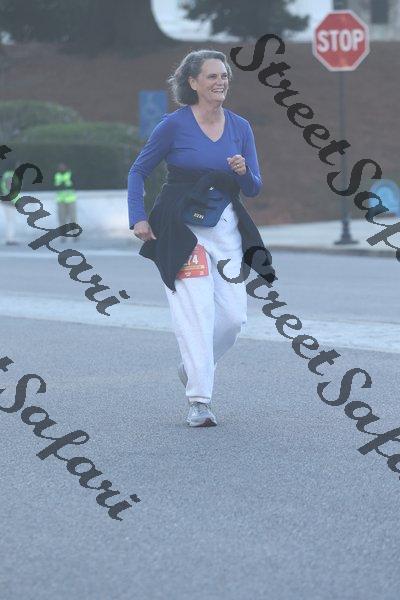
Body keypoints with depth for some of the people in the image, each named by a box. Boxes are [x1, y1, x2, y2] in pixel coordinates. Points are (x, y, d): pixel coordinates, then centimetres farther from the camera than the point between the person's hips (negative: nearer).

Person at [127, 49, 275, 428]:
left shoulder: (240, 127, 6)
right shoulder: (174, 124, -5)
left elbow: (253, 190, 10)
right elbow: (138, 171, 5)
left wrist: (244, 172, -12)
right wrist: (138, 219, -4)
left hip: (225, 227, 5)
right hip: (181, 228, -5)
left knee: (234, 316, 0)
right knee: (197, 309, -14)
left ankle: (192, 368, 27)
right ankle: (199, 401, -10)